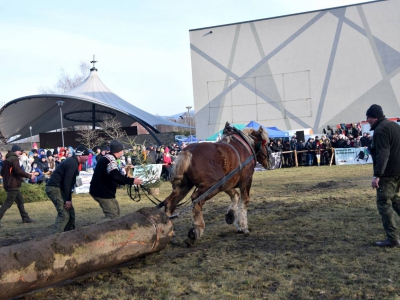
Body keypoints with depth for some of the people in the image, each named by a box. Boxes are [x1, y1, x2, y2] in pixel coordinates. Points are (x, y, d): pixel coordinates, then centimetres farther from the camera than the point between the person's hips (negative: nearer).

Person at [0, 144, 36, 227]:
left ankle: (25, 218, 24)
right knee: (8, 203, -8)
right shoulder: (14, 159, -12)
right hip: (13, 185, -10)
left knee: (20, 200, 17)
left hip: (7, 184, 10)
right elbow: (18, 170, -22)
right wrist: (29, 176, -15)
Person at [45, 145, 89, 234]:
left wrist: (69, 198, 13)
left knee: (70, 212, 14)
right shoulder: (72, 164, -17)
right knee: (64, 214, -16)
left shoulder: (72, 162, 16)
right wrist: (68, 199, -19)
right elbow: (67, 182, -22)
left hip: (58, 188, 11)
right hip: (54, 188, -11)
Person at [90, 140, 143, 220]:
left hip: (102, 190, 11)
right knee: (113, 216, -13)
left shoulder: (106, 158, 15)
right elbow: (115, 175, -36)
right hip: (102, 192, -11)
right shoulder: (110, 159, -18)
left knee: (116, 211, 21)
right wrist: (132, 180, -38)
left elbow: (114, 175, 23)